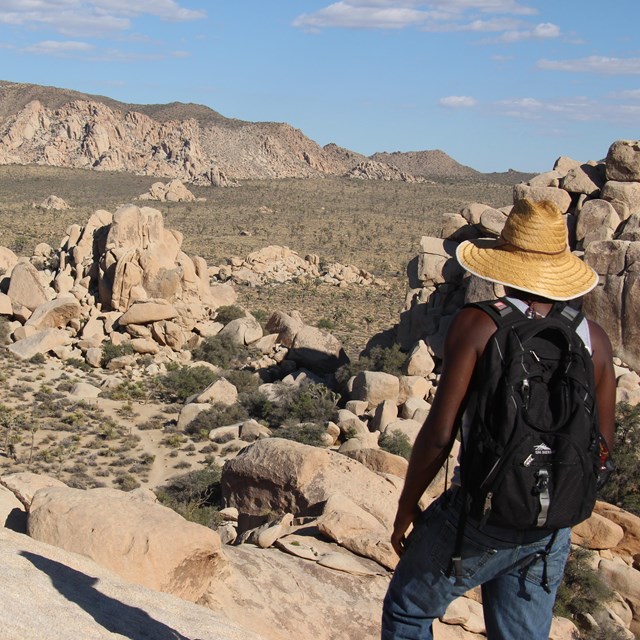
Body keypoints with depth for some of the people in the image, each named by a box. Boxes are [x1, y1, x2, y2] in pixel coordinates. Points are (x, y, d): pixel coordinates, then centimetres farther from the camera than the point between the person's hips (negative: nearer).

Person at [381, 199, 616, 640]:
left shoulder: (478, 324, -15)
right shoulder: (594, 337, -2)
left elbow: (439, 435, -16)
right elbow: (603, 444, 5)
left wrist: (406, 508, -2)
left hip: (482, 515, -4)